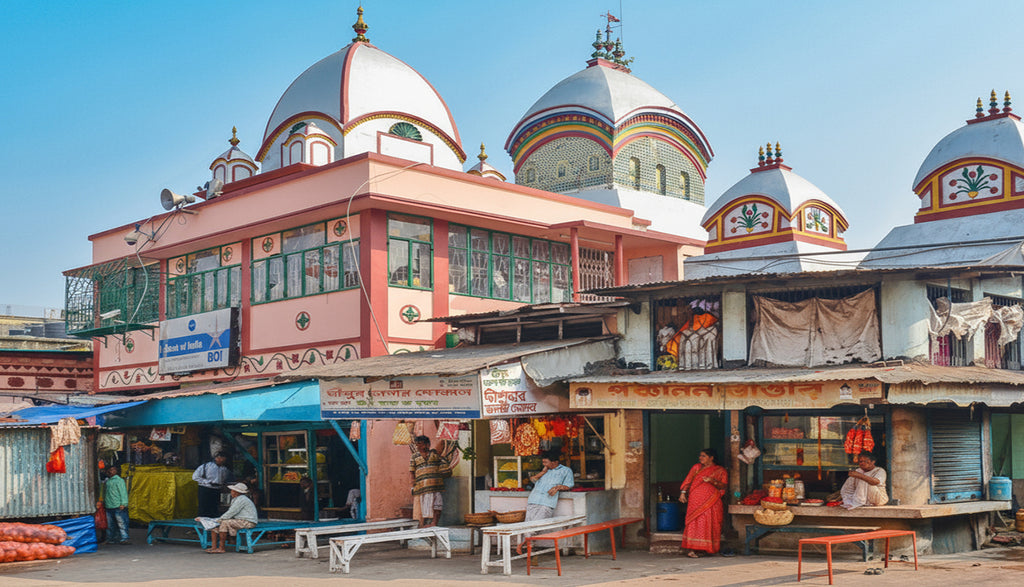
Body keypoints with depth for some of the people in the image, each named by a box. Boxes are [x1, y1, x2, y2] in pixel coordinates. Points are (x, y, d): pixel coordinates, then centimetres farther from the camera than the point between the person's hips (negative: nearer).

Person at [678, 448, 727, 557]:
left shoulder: (720, 470, 8)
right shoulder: (696, 467, 17)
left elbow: (723, 486, 0)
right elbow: (688, 481, 15)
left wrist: (712, 481, -16)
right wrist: (683, 493, 3)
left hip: (710, 502, -2)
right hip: (695, 501, 2)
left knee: (709, 523, -8)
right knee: (694, 523, -7)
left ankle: (708, 548, -1)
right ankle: (694, 549, -8)